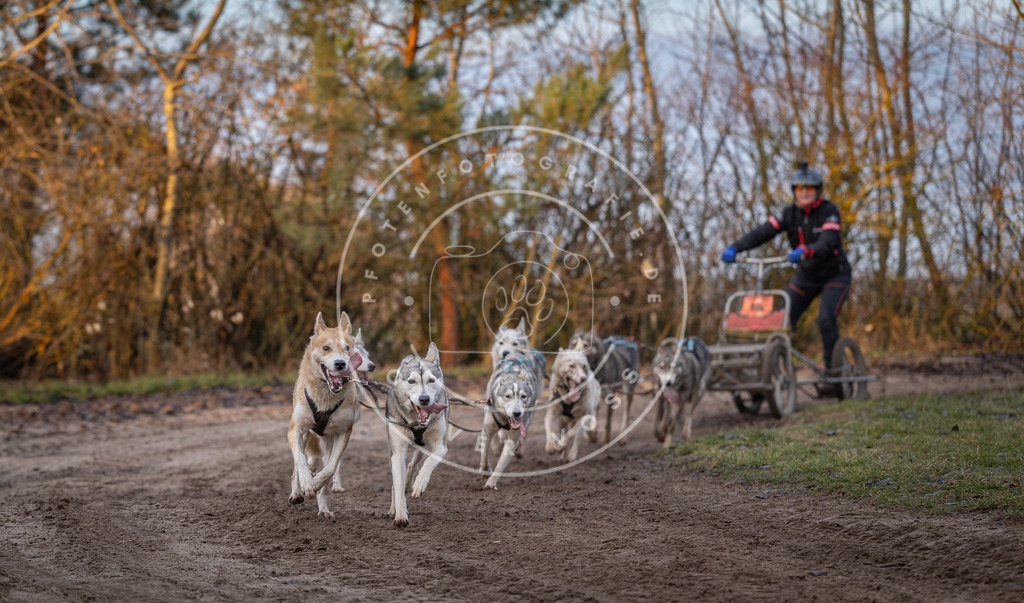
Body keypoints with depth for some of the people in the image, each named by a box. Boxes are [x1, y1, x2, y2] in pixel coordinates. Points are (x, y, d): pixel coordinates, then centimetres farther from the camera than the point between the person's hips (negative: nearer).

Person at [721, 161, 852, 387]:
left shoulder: (829, 211, -19)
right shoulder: (790, 213, -8)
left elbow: (828, 241, -37)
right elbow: (762, 232, -21)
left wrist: (805, 251, -58)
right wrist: (734, 247, -37)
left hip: (834, 274, -4)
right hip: (806, 275, 4)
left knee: (826, 319, -24)